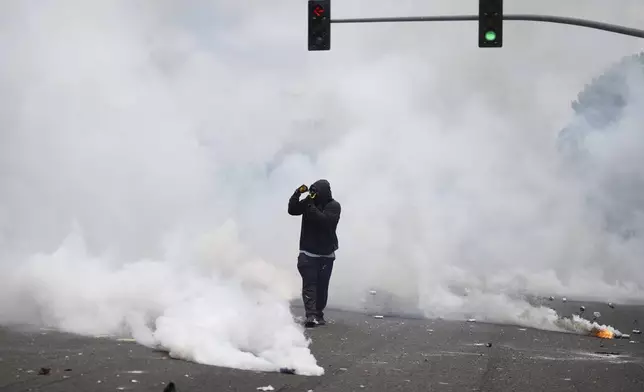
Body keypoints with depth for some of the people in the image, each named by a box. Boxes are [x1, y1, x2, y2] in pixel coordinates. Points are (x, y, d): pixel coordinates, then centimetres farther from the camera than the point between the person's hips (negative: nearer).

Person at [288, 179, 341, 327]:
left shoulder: (334, 206, -8)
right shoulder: (309, 201, 3)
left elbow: (324, 220, -24)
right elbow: (292, 210, -3)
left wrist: (311, 207, -27)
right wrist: (297, 193, -14)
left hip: (326, 254, -1)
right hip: (308, 252, 1)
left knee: (322, 286, 5)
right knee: (309, 284, -11)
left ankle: (319, 314, 20)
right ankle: (311, 315, -20)